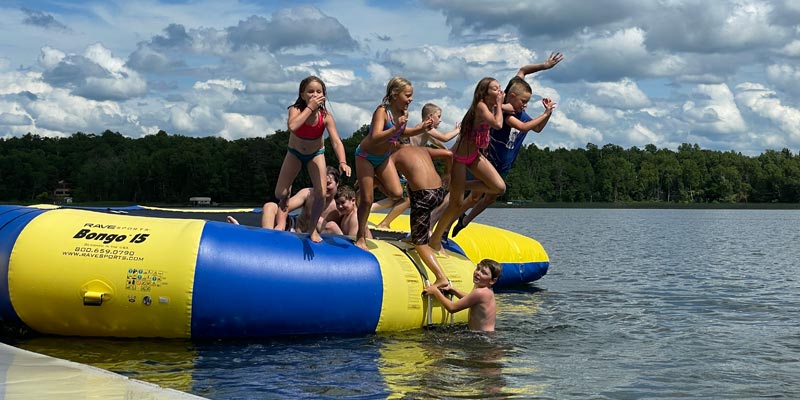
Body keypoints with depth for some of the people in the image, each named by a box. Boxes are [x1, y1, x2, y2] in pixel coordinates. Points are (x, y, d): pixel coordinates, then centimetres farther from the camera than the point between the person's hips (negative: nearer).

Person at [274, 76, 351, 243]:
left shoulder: (326, 116, -25)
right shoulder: (296, 110, -28)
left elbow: (336, 141, -35)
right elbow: (292, 127, -51)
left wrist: (342, 163, -52)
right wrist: (310, 107, -46)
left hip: (316, 154, 0)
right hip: (294, 153, 0)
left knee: (321, 194, -14)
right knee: (280, 194, -7)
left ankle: (313, 228, 11)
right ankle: (287, 194, 34)